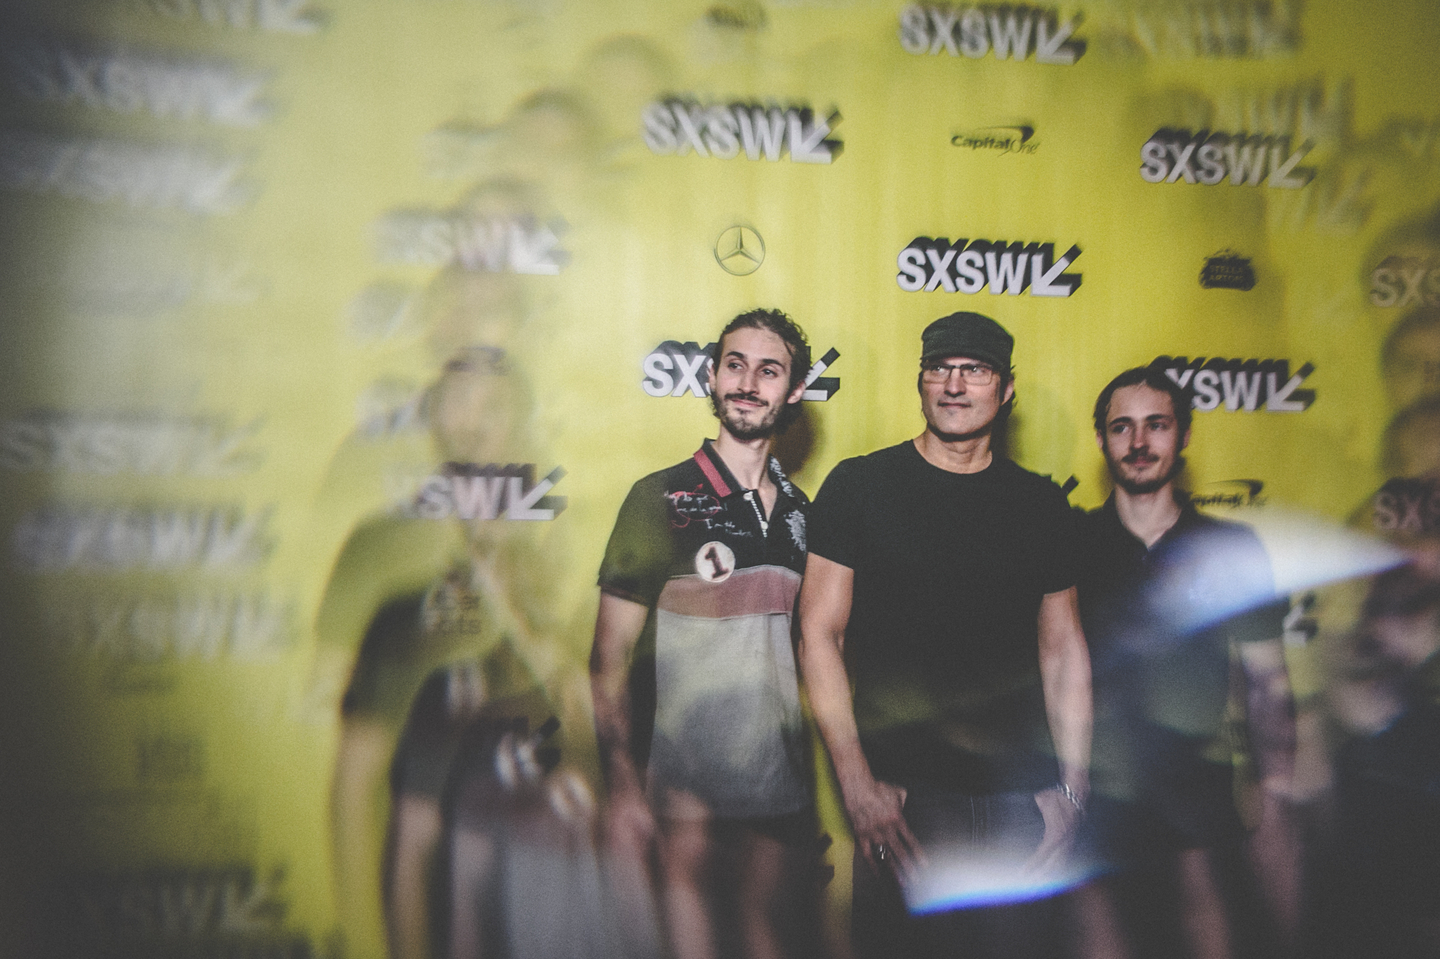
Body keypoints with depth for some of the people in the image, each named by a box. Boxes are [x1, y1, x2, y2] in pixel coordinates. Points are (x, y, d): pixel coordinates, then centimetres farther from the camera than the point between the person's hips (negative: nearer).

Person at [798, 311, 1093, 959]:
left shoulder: (1040, 504, 9)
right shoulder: (859, 486, 0)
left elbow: (1063, 649, 12)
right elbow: (819, 633, -3)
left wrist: (1071, 789, 4)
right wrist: (857, 783, -10)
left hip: (1021, 798, 3)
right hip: (903, 794, -2)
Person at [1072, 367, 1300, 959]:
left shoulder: (1231, 550, 7)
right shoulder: (1071, 546, 6)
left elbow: (1267, 685, 8)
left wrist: (1277, 802, 0)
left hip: (1200, 804, 0)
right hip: (1099, 804, 0)